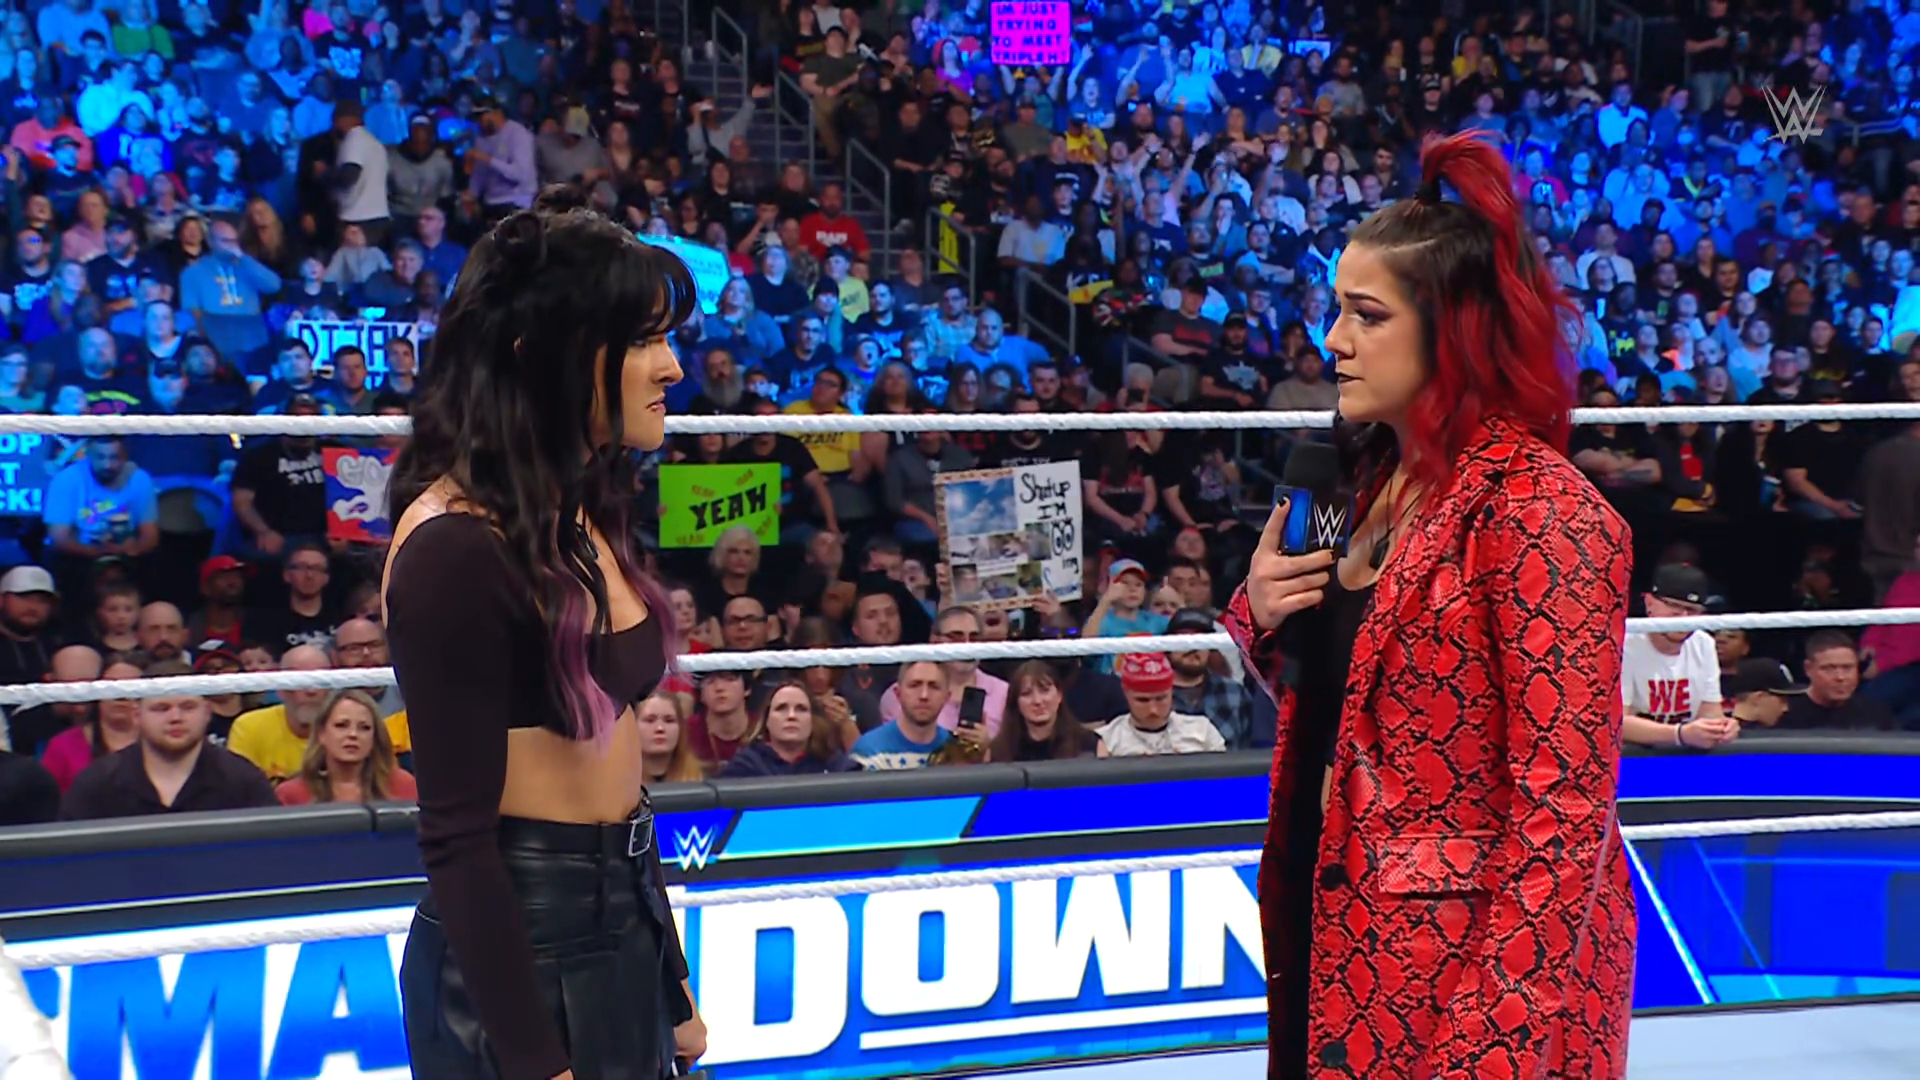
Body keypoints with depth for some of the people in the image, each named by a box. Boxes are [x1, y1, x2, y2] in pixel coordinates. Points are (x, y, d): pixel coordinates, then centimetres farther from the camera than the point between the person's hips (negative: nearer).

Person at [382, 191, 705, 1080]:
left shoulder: (583, 514, 8)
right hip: (518, 939, -8)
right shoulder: (457, 546, -18)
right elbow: (457, 835, -19)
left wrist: (669, 980, 18)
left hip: (624, 918, 9)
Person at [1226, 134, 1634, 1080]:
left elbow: (1562, 804, -19)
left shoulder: (1533, 506, -16)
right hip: (1342, 945, 8)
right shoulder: (1379, 482, 8)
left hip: (1467, 959, -8)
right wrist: (1262, 616, 0)